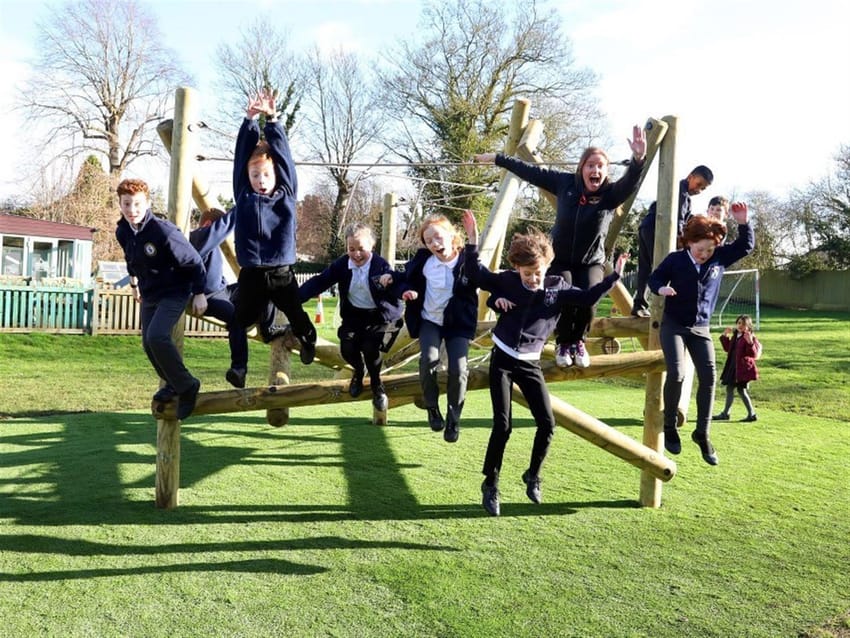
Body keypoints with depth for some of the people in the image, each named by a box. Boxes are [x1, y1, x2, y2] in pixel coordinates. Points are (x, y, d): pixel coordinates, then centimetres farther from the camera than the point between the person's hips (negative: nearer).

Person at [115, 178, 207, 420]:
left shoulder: (164, 231, -26)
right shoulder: (122, 232, -3)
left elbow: (193, 261, -17)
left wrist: (199, 293, -13)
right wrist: (134, 281, 29)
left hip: (174, 293, -8)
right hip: (149, 295, 8)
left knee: (157, 336, -26)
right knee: (148, 344, 9)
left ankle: (187, 385, -10)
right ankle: (172, 384, 32)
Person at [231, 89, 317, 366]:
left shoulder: (286, 195, 4)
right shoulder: (243, 196, 5)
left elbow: (284, 157, 0)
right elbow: (242, 157, 2)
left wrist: (272, 120, -4)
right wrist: (250, 120, -5)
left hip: (282, 273, 0)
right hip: (251, 274, 0)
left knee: (298, 318, 14)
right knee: (241, 321, 6)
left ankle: (308, 342, 43)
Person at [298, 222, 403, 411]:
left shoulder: (381, 265, -12)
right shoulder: (341, 265, -1)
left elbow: (395, 290, -23)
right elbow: (319, 282, -4)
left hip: (380, 316, -3)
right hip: (354, 315, 4)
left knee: (370, 347, -27)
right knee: (347, 348, -19)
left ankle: (376, 383, 7)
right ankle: (358, 370, 22)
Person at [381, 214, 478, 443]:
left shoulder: (467, 260, -14)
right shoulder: (423, 259, -5)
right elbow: (407, 276, 11)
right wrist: (399, 284, -9)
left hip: (458, 323, -1)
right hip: (429, 320, 2)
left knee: (458, 369, -13)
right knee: (429, 360, -21)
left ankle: (454, 418, 11)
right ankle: (432, 408, 5)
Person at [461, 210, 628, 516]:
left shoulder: (558, 287, 0)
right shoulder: (507, 281, -4)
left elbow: (588, 298, 0)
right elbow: (476, 274, 1)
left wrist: (613, 276, -8)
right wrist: (472, 241, -9)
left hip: (530, 364, 3)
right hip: (502, 360, -2)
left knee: (547, 423, -2)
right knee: (502, 426, -6)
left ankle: (532, 476, 22)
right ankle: (490, 485, 10)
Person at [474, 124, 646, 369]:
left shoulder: (611, 193, -12)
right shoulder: (565, 182, -7)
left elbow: (630, 182, -33)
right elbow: (531, 171, 0)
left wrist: (638, 159, -54)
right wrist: (496, 158, 4)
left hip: (591, 263, 0)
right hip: (561, 260, 1)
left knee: (588, 300, -24)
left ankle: (578, 341, 12)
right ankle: (563, 343, 9)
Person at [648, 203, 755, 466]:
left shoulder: (720, 258, 1)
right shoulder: (675, 259, -8)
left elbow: (746, 246, 12)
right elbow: (654, 279, 2)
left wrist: (743, 223, -5)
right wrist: (661, 288, -21)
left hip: (701, 328, 4)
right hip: (673, 325, -4)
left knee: (708, 377, -6)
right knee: (676, 373, -19)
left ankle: (702, 433, 7)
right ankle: (669, 427, 1)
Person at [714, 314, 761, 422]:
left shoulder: (751, 337, -11)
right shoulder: (735, 336, 13)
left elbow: (753, 354, -20)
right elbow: (727, 349, 24)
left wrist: (750, 342, -35)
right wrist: (724, 336, 18)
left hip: (744, 368, -9)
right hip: (733, 367, 9)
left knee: (741, 389, -7)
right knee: (729, 388, 12)